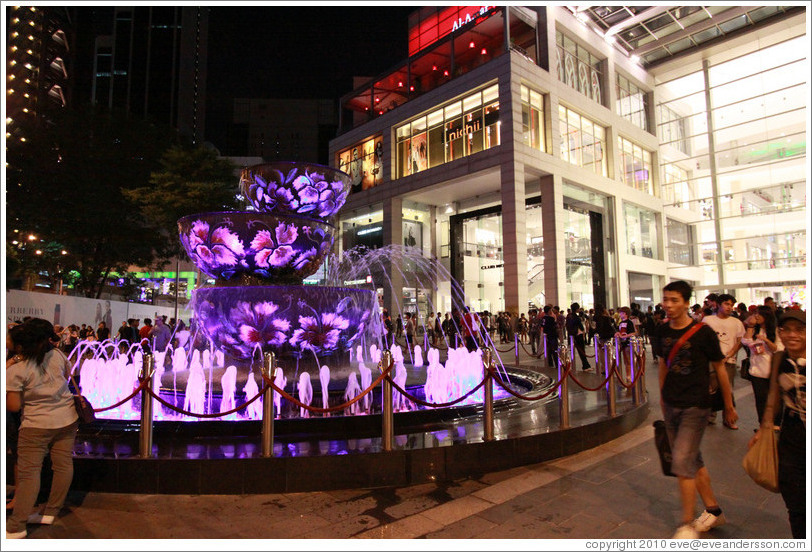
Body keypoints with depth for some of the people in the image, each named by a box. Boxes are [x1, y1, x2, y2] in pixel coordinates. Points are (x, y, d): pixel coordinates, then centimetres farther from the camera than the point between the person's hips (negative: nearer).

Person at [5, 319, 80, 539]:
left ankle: (16, 527, 5)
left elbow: (14, 406, -9)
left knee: (29, 472, 1)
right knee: (63, 465, 10)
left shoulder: (15, 370, -15)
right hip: (67, 418, 4)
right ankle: (50, 512, 23)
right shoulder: (57, 355, -4)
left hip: (37, 425, -4)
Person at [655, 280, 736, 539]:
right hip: (671, 406, 6)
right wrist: (662, 397, 19)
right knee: (693, 461, 17)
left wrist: (729, 406, 2)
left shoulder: (703, 332, -13)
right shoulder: (662, 332, 2)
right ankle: (713, 511, 36)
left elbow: (720, 369, -4)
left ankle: (687, 525, 7)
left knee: (682, 462, -9)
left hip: (695, 406, -6)